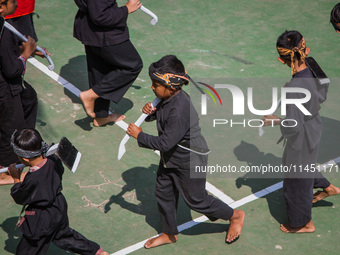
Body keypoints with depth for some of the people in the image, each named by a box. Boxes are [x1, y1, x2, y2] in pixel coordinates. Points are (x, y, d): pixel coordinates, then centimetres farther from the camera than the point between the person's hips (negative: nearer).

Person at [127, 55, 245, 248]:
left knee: (196, 199, 9)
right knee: (163, 193, 19)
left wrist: (139, 136, -23)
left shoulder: (180, 111, -36)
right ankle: (169, 234, 40)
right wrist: (151, 111, -11)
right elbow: (162, 114, 13)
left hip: (189, 161, -9)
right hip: (171, 158, 9)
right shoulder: (170, 98, -9)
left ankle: (235, 216, 31)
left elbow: (165, 143, -33)